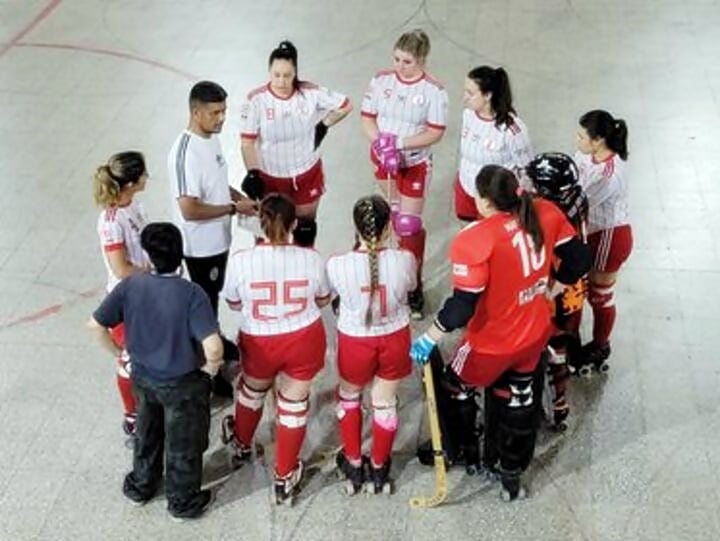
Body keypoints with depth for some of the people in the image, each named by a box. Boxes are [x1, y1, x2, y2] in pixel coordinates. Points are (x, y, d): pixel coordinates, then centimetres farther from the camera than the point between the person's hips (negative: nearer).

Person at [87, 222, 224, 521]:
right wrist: (210, 366, -14)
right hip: (182, 383, -4)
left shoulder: (130, 285, -17)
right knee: (183, 443, 19)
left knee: (147, 434, 30)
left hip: (142, 376, 4)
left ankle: (141, 486, 50)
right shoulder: (191, 294, -29)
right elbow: (213, 347, -37)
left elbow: (96, 325, -8)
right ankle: (183, 501, 39)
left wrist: (118, 351, 9)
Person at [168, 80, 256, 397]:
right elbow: (189, 209, -31)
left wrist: (237, 195, -1)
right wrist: (234, 208, -22)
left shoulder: (212, 138, -1)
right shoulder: (185, 153, -30)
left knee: (213, 296, 28)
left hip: (218, 239, 9)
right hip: (201, 245, -9)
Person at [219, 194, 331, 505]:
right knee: (294, 404, 17)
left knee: (252, 390, 29)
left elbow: (234, 304, -2)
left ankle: (241, 446, 56)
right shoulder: (311, 259, -16)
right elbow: (323, 300, 2)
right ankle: (284, 479, 30)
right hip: (303, 341, 0)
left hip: (260, 344, 0)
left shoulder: (240, 260, -19)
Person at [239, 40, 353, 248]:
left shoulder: (311, 93, -15)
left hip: (306, 175, 2)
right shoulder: (256, 99, -19)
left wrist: (323, 126, -3)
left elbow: (345, 106, 1)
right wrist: (252, 174, -26)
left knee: (305, 228, 19)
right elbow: (247, 143, -16)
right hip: (270, 177, -2)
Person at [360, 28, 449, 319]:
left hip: (415, 163, -4)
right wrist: (381, 142, -24)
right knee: (395, 215, 23)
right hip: (382, 157, 4)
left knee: (409, 223, -2)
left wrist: (399, 143, -28)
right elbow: (367, 117, -5)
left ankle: (413, 283, 11)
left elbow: (435, 132, -17)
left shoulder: (433, 90, -19)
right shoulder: (382, 79, -10)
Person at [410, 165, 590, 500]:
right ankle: (511, 475, 42)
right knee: (520, 402, 26)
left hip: (492, 343, -6)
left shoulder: (474, 241, -29)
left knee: (455, 391, 23)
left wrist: (430, 338, -12)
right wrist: (553, 282, 21)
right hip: (535, 334, 6)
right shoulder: (546, 214, -10)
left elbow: (463, 305, -26)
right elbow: (578, 259, 2)